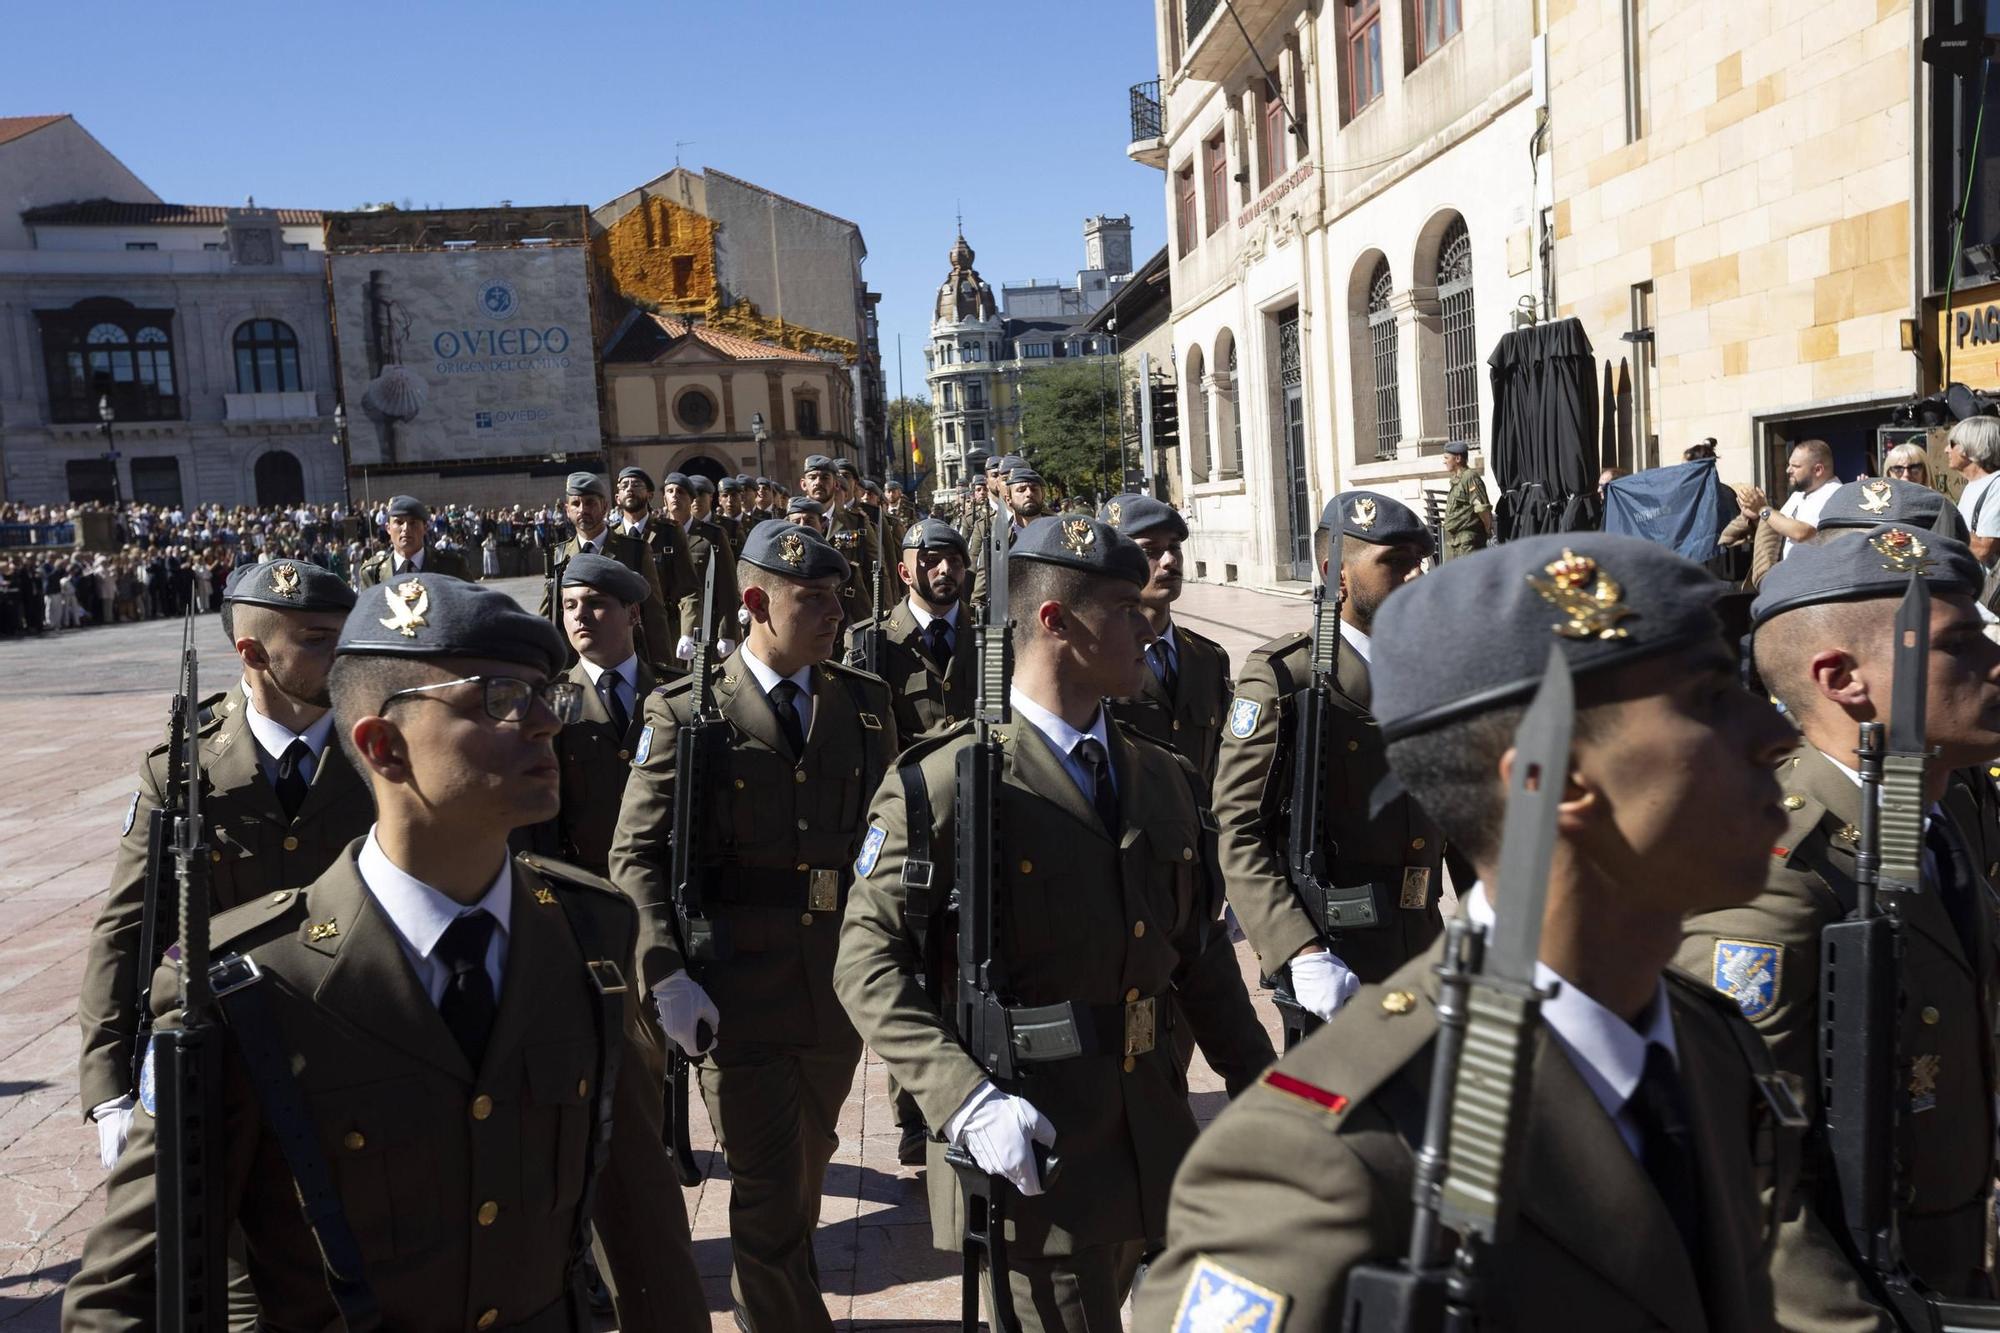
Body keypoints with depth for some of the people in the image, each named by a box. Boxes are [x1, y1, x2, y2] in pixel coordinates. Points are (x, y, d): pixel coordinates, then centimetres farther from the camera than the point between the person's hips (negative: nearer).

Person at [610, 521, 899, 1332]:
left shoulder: (865, 704, 4)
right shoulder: (685, 713, -7)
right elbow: (638, 855, -7)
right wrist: (667, 976, -16)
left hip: (840, 991, 4)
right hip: (738, 997, -4)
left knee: (804, 1173, 22)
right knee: (767, 1193, 4)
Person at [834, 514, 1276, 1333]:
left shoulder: (1163, 780, 8)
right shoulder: (946, 784, -14)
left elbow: (1200, 950, 14)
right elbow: (869, 964, -15)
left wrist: (1259, 1087, 8)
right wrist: (967, 1103, -25)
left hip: (1151, 1146, 7)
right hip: (1026, 1147, -6)